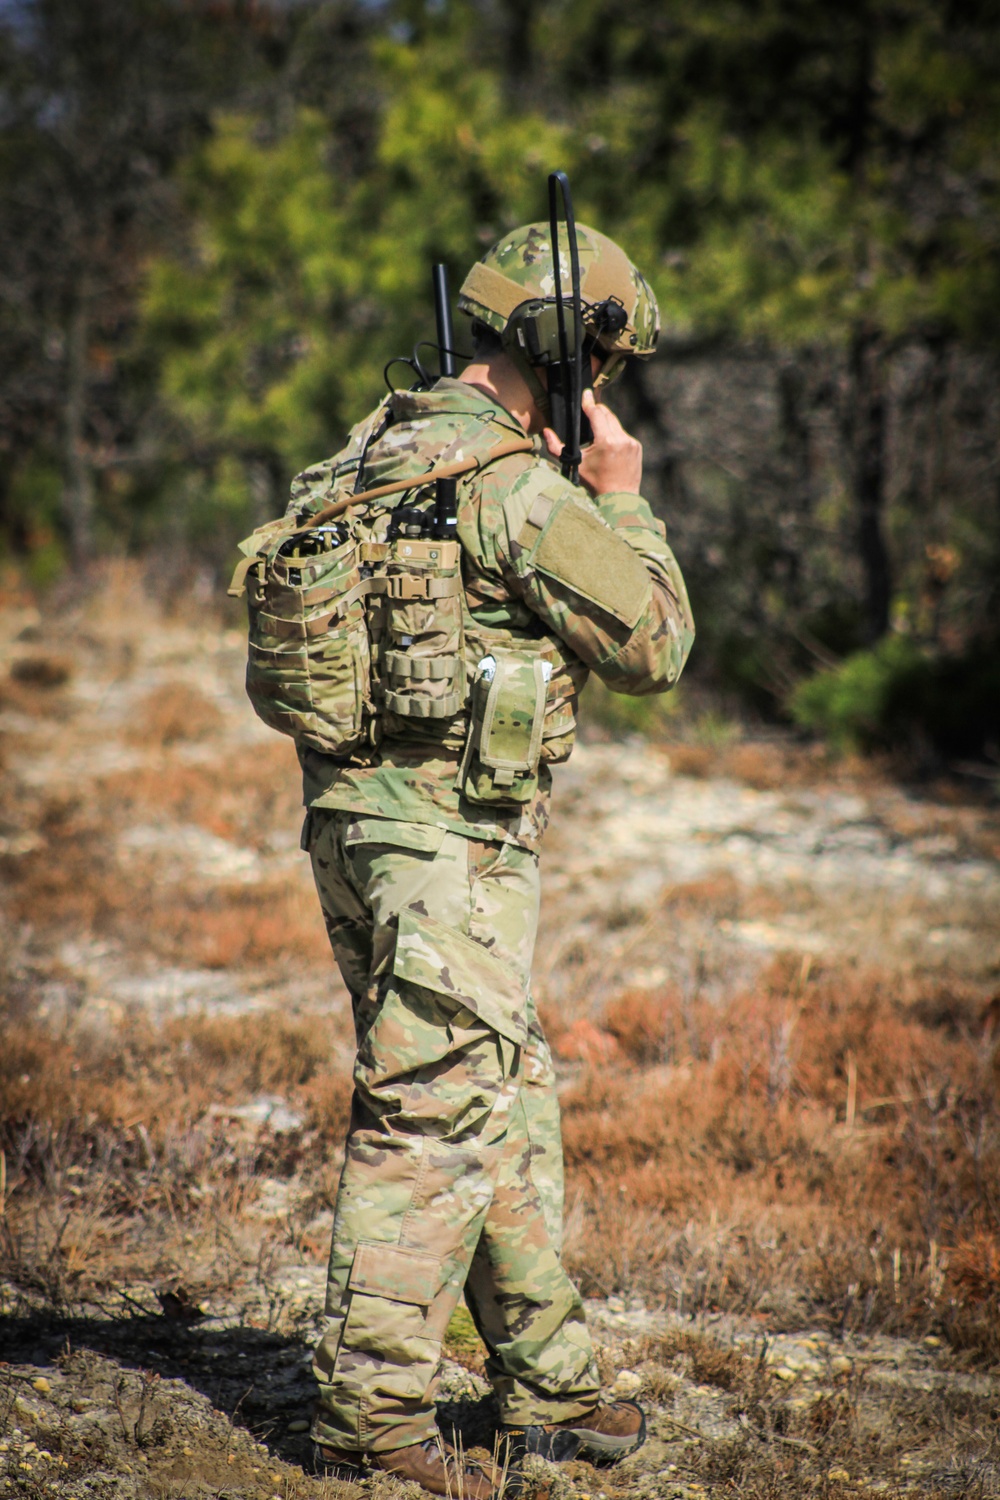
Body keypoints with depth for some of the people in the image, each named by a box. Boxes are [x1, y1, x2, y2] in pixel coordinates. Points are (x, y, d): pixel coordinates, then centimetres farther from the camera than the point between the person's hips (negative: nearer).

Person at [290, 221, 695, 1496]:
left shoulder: (377, 452, 12)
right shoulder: (519, 486, -16)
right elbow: (653, 647, -10)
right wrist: (621, 496, 1)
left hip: (357, 817, 9)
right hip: (450, 836, -9)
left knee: (510, 1103, 16)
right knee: (436, 1122, -4)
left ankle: (546, 1385, 25)